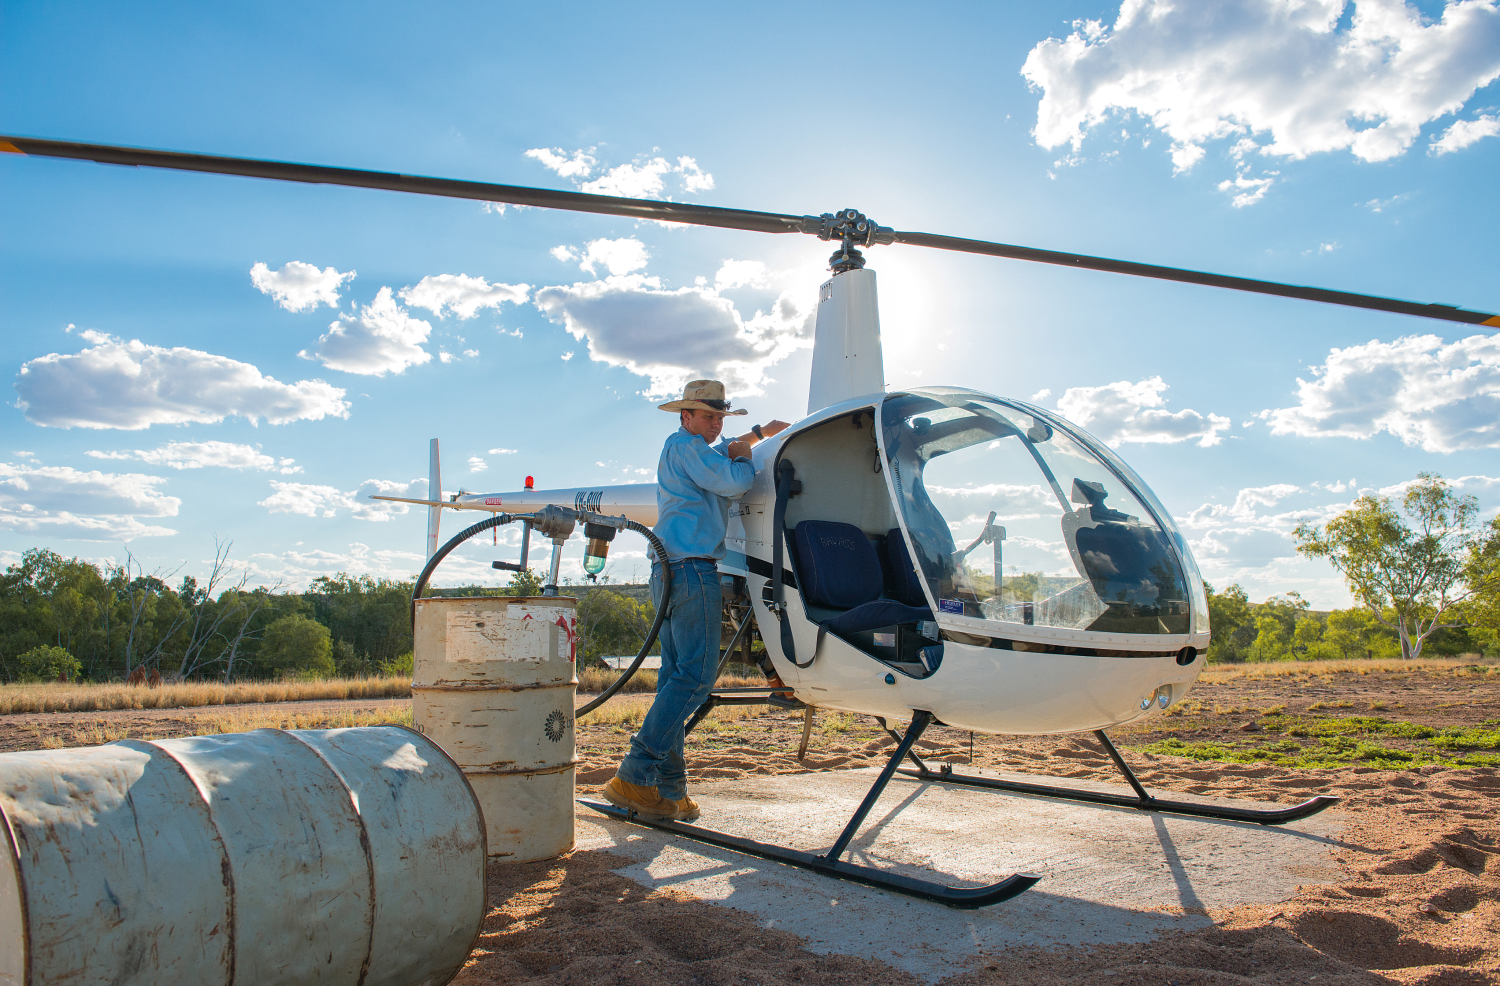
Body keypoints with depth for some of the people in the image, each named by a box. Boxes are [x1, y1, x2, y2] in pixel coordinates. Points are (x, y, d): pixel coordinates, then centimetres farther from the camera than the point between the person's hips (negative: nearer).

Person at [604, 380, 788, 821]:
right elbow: (734, 483, -14)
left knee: (676, 676, 6)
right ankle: (634, 776, -14)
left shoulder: (683, 449, 27)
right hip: (693, 569, -11)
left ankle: (668, 791, 7)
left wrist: (759, 433, 44)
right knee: (696, 674, -12)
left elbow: (724, 452, 47)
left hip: (670, 571, 11)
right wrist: (745, 458, 5)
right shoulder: (685, 446, -4)